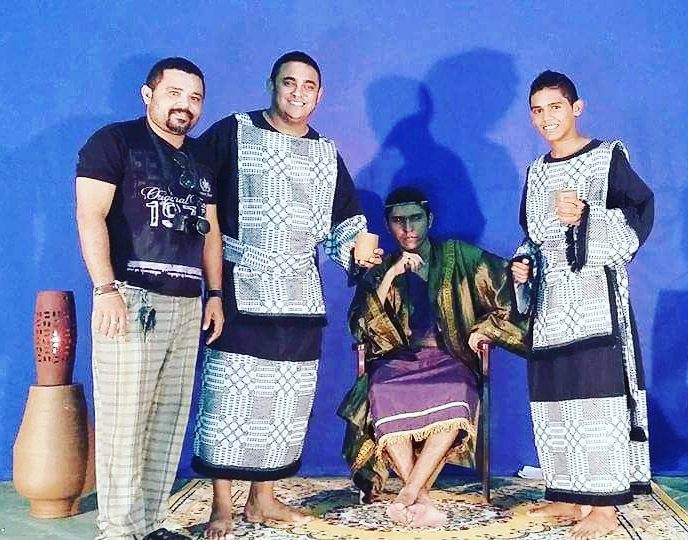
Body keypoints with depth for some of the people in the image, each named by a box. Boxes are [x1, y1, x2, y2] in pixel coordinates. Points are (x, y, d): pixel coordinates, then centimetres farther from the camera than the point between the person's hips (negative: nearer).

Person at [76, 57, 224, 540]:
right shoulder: (115, 142, 0)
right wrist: (105, 289, -18)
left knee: (170, 420, 6)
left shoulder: (201, 159, 20)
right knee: (124, 420, -6)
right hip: (132, 299, -6)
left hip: (188, 305, 6)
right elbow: (91, 216, -9)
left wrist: (215, 294, 13)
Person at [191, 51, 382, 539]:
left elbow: (344, 220, 20)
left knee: (289, 400, 7)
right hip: (240, 293, -5)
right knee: (230, 394, -5)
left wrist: (355, 249, -1)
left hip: (300, 298, 5)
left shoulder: (327, 154, 15)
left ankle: (264, 499, 22)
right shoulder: (233, 133, 1)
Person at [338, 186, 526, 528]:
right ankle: (421, 499, -32)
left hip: (448, 359, -1)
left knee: (457, 395, -37)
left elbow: (507, 285, 6)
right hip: (396, 360, 1)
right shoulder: (380, 271, 13)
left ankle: (408, 494, -36)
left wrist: (483, 330, -3)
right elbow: (359, 326, -2)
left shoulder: (457, 256, 11)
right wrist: (391, 275, -10)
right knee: (384, 395, -35)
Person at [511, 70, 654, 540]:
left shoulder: (609, 156, 0)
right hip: (551, 298, 6)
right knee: (553, 399, 5)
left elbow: (640, 214, -9)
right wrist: (523, 264, 5)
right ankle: (571, 497, 15)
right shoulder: (537, 172, 17)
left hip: (595, 294, -6)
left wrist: (586, 216, -23)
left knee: (598, 393, -10)